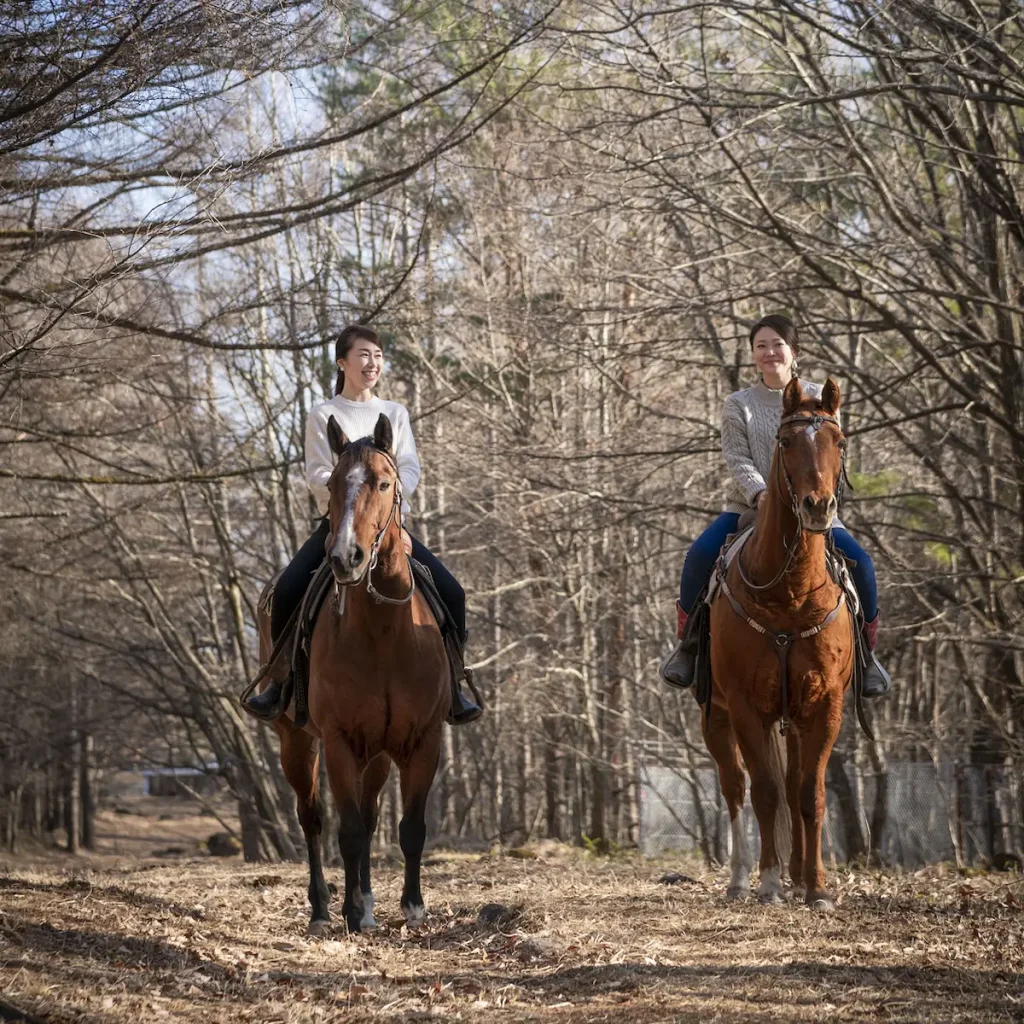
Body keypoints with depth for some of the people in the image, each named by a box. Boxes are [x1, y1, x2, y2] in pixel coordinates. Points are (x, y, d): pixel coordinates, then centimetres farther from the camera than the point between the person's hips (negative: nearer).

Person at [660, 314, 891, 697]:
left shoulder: (818, 399, 6)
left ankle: (866, 649, 0)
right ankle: (687, 642, -6)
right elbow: (737, 458, -5)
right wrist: (760, 493, -24)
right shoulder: (739, 404, 6)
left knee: (859, 561, -22)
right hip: (749, 505, 0)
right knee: (700, 554, -26)